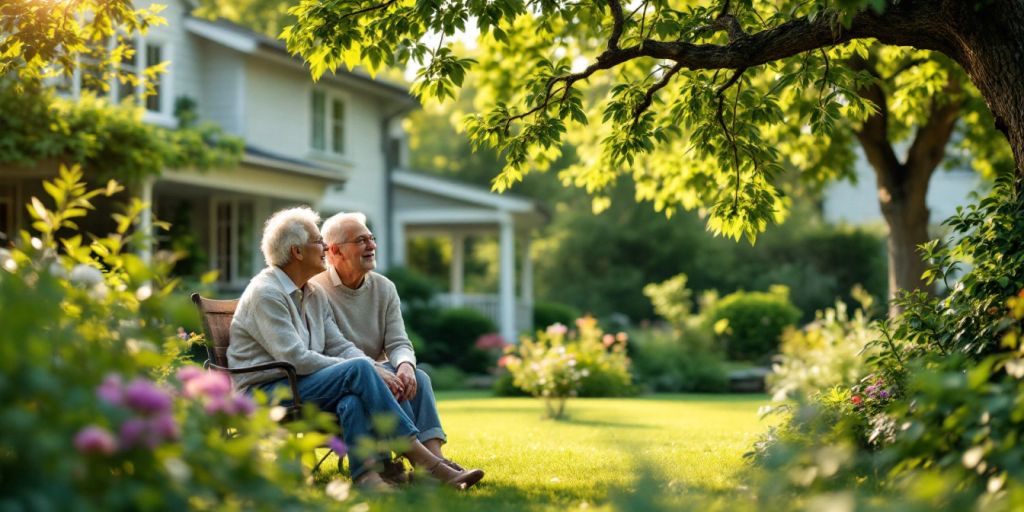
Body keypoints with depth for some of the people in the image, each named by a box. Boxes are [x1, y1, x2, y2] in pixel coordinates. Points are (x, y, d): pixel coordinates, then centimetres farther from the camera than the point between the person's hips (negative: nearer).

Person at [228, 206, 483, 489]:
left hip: (300, 387, 7)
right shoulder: (265, 293, -12)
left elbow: (340, 347, 11)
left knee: (352, 399, -28)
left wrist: (378, 372, -10)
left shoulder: (314, 294, 17)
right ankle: (419, 457, -27)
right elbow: (295, 359, -19)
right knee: (358, 369, -26)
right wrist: (363, 370, -16)